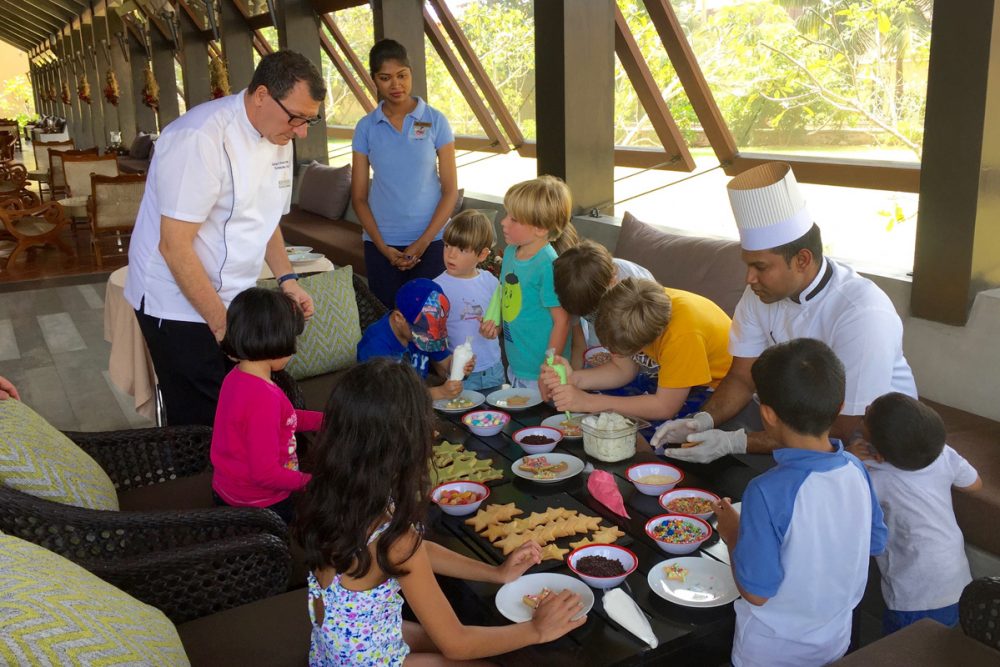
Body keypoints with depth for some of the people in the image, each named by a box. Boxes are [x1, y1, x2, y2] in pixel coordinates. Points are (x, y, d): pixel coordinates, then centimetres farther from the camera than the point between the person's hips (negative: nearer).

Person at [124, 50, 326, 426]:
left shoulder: (278, 138, 4)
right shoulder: (201, 138, -22)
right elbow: (175, 245, -23)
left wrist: (287, 280, 2)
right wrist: (222, 324, -19)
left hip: (231, 299, 8)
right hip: (180, 306, -7)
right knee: (201, 423, -2)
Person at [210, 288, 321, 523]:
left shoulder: (236, 377, 0)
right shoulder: (263, 398, -30)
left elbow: (285, 419, 16)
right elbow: (265, 473, -28)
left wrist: (323, 419, 9)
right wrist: (309, 482, -17)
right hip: (258, 507, -9)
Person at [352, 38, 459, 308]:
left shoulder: (435, 121, 0)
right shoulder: (366, 128, 4)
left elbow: (450, 190, -1)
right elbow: (359, 196, 5)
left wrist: (423, 242, -8)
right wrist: (382, 247, -7)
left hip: (430, 242, -1)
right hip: (381, 244, 1)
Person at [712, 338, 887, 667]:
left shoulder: (768, 492, -31)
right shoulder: (856, 470, -13)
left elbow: (756, 591, -25)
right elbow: (875, 544, 4)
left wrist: (731, 532, -10)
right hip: (836, 640, 5)